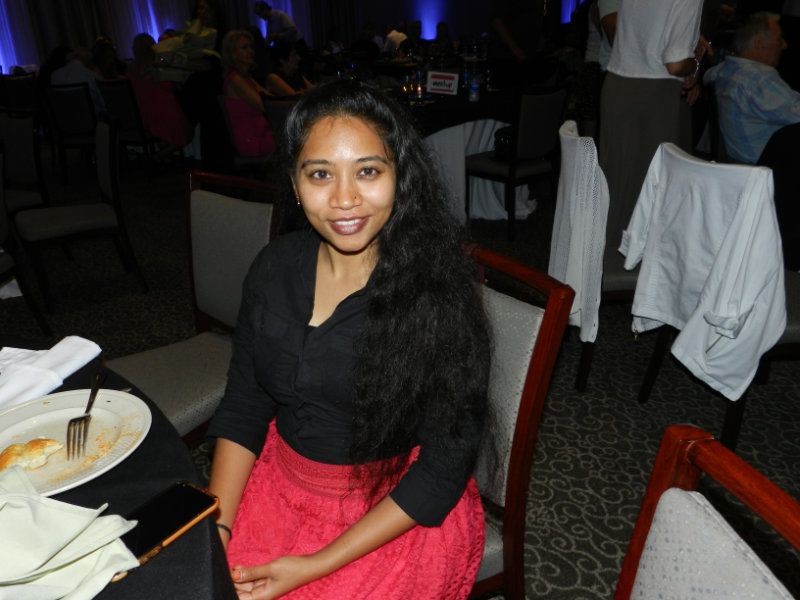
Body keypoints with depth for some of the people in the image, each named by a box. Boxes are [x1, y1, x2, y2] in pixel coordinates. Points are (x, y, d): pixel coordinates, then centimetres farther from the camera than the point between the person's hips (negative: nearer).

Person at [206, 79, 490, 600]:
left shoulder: (438, 294, -20)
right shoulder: (275, 268, -4)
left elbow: (444, 469, -16)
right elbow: (242, 410, 3)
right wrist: (215, 528, -8)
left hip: (398, 515, -4)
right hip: (279, 488, 4)